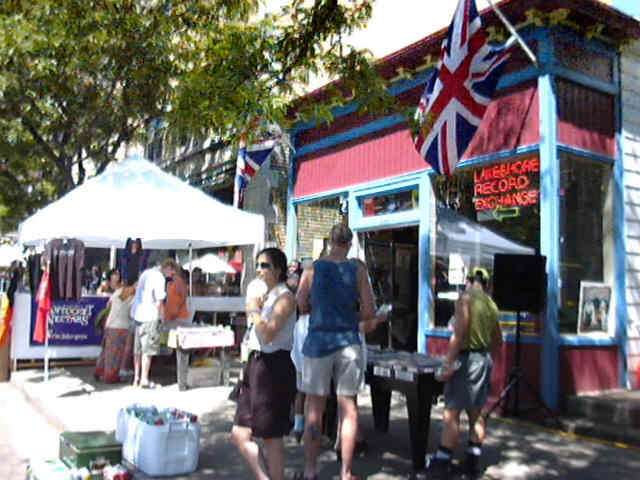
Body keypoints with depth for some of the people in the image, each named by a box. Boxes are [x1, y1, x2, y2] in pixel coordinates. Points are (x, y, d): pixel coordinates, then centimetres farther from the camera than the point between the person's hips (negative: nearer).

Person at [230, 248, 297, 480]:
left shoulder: (284, 298, -12)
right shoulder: (265, 295, 14)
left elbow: (267, 334, -24)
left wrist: (255, 309, -13)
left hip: (274, 366, -9)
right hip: (256, 364, 9)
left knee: (272, 439, 3)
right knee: (239, 435, 10)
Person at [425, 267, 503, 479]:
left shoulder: (465, 298, -10)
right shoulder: (491, 305, 11)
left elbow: (459, 333, -20)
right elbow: (498, 341, 20)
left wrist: (448, 363, -20)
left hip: (466, 359, -7)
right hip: (485, 359, 7)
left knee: (452, 413, -4)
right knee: (476, 412, 13)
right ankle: (473, 462, 19)